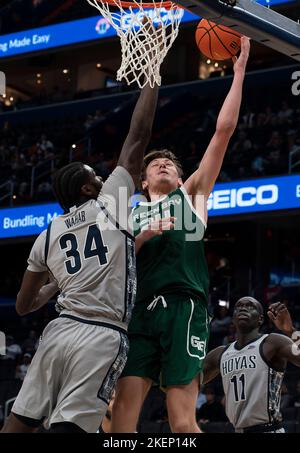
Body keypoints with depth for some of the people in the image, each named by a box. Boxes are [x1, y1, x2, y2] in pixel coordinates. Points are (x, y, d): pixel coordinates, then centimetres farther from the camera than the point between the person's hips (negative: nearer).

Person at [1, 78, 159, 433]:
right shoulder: (110, 204, 5)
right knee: (66, 428, -10)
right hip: (102, 338, -5)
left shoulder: (47, 237, 16)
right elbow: (138, 136, 6)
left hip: (60, 332, 5)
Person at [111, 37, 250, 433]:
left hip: (183, 307, -3)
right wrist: (140, 239, -1)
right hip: (141, 311, 3)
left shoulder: (193, 194, 18)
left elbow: (224, 130, 12)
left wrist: (239, 72, 8)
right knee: (123, 412, -8)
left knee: (182, 421, -10)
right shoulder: (132, 214, 26)